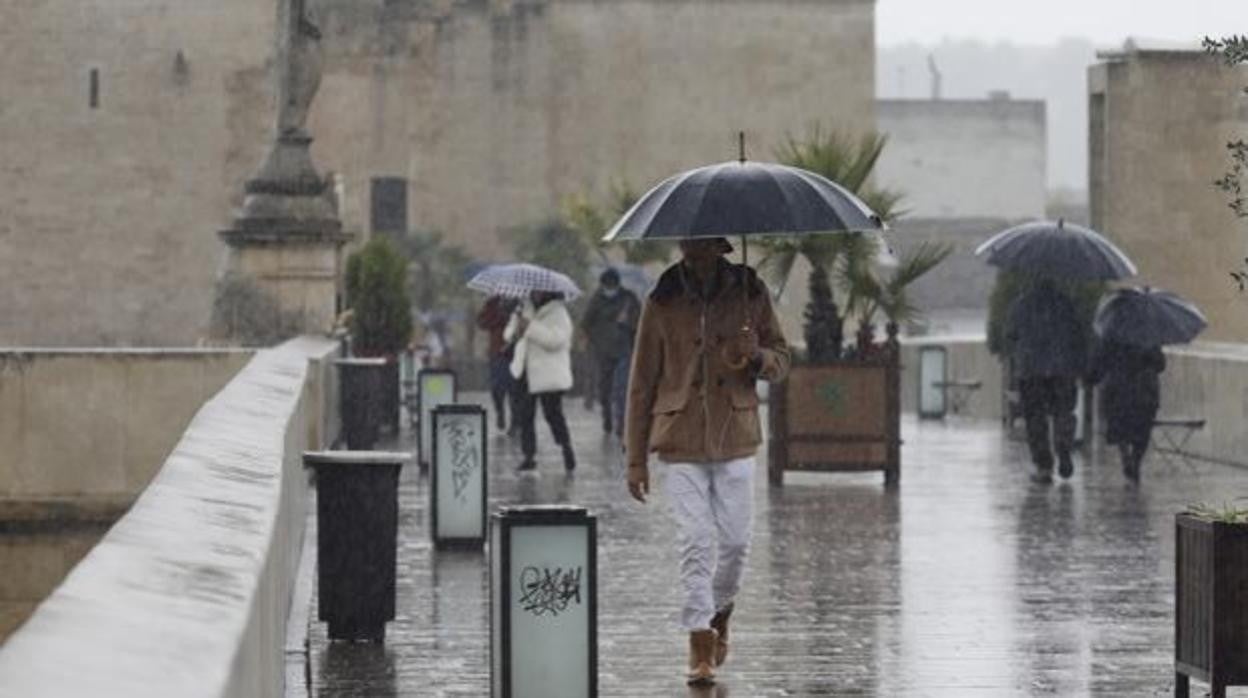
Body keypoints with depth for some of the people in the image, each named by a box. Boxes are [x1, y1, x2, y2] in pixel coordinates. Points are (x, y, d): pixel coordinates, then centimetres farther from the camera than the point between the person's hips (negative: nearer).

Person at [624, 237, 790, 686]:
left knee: (736, 539, 2)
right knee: (696, 542, -8)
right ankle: (700, 647, -1)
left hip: (735, 436, 1)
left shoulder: (748, 292, 2)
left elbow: (781, 360, 9)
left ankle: (719, 614, 30)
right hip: (680, 441, -1)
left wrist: (758, 357, -17)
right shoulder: (662, 303, -1)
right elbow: (642, 384, 3)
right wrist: (636, 459, 1)